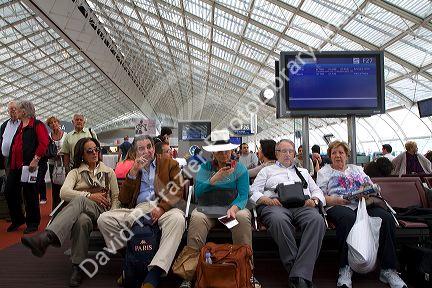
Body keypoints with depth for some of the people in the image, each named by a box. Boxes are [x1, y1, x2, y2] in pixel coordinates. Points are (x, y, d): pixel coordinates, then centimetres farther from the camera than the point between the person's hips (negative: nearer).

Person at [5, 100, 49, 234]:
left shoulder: (37, 125, -6)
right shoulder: (19, 126, 20)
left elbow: (44, 143, -18)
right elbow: (14, 145, 25)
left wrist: (36, 160, -23)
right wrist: (10, 162, 18)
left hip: (29, 165, -8)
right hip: (15, 165, 8)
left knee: (30, 194, 0)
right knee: (10, 192, 10)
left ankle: (33, 223, 13)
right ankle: (17, 220, 27)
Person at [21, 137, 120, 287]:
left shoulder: (108, 171, 20)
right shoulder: (75, 172, 19)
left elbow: (116, 197, 16)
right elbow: (64, 192, -2)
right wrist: (90, 195, -13)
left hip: (101, 210, -1)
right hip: (80, 211, 1)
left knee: (79, 200, -38)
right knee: (82, 220, -40)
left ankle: (45, 237, -50)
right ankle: (78, 267, -38)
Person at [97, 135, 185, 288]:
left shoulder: (169, 164, 16)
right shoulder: (133, 170, 25)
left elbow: (177, 190, 2)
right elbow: (123, 200, 15)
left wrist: (162, 207, -18)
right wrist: (133, 173, 4)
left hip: (164, 208, -3)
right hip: (138, 209, 3)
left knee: (177, 218, -37)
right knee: (104, 219, -18)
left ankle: (154, 273, -38)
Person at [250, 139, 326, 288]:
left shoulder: (303, 171, 36)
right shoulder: (267, 170, 26)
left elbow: (317, 190, 27)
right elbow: (254, 192, 13)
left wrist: (314, 200, 3)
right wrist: (267, 200, -8)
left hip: (303, 205, 3)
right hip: (276, 205, -2)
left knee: (317, 220, -33)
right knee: (279, 220, -40)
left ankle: (300, 275, -36)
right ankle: (293, 269, -30)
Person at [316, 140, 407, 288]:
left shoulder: (357, 169, 31)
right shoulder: (324, 172, 18)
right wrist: (337, 200, -12)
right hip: (338, 206, -4)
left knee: (387, 218, -28)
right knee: (349, 218, -40)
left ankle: (388, 269, -20)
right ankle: (345, 269, -30)